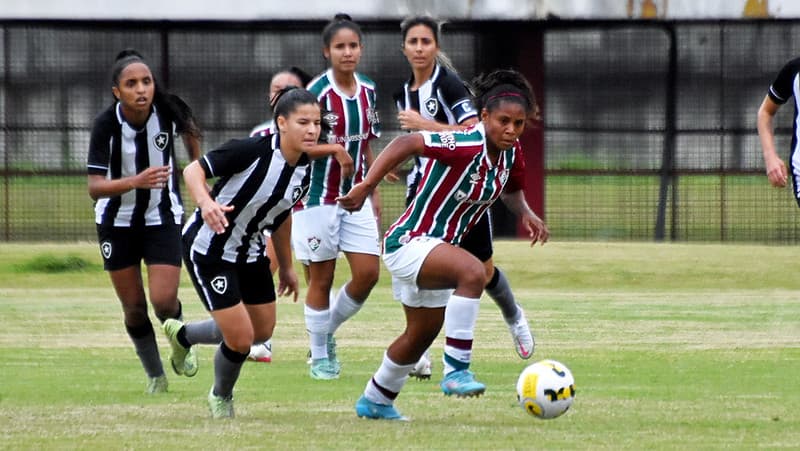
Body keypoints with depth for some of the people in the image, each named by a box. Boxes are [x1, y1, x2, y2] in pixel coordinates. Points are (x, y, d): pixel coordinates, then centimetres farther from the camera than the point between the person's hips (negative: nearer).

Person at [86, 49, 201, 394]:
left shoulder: (168, 111, -17)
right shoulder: (106, 125, -23)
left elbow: (190, 132, 9)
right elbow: (95, 187, -28)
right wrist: (137, 181, -43)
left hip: (163, 217, 0)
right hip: (118, 220, 0)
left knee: (164, 301, -11)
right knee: (133, 307, 5)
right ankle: (155, 375, 26)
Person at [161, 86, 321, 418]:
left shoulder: (305, 170, -5)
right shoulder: (252, 151, -28)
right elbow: (193, 170, -26)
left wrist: (286, 266, 20)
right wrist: (205, 202, -46)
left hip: (250, 251, 8)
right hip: (208, 249, -8)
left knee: (262, 331, 16)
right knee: (240, 338, -9)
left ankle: (183, 335, 41)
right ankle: (221, 397, 24)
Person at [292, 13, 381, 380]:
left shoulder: (367, 91, 6)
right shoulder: (317, 93, -13)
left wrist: (373, 193, 14)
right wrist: (332, 148, -29)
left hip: (355, 196, 6)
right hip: (318, 196, -6)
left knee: (367, 273, -2)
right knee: (321, 279, 1)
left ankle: (328, 331, 22)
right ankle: (319, 358, 14)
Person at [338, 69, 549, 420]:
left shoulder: (511, 154, -2)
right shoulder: (467, 145, -27)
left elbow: (511, 188, 21)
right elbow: (404, 144, -32)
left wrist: (525, 214, 5)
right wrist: (366, 187, -36)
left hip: (436, 249, 10)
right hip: (409, 243, -10)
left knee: (422, 335, 23)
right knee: (472, 272, -36)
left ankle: (375, 401, 44)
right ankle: (457, 371, -32)